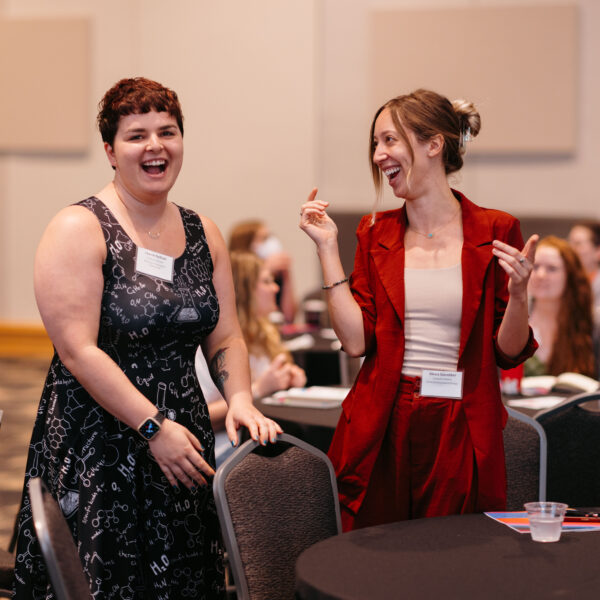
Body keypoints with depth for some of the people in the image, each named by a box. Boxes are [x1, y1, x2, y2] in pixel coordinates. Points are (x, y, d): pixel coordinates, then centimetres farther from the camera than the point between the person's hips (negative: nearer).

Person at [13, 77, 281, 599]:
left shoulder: (204, 235, 11)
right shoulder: (79, 230, -8)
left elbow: (226, 337, 14)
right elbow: (78, 350, -15)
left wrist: (240, 400, -6)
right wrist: (153, 428, -18)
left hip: (183, 443, 6)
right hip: (95, 448, -6)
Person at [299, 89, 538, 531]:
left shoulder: (495, 232, -1)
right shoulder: (376, 233, 8)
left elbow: (508, 353, 0)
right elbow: (357, 340, -3)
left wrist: (518, 292, -17)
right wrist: (328, 248, -2)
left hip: (462, 434, -2)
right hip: (381, 432, 2)